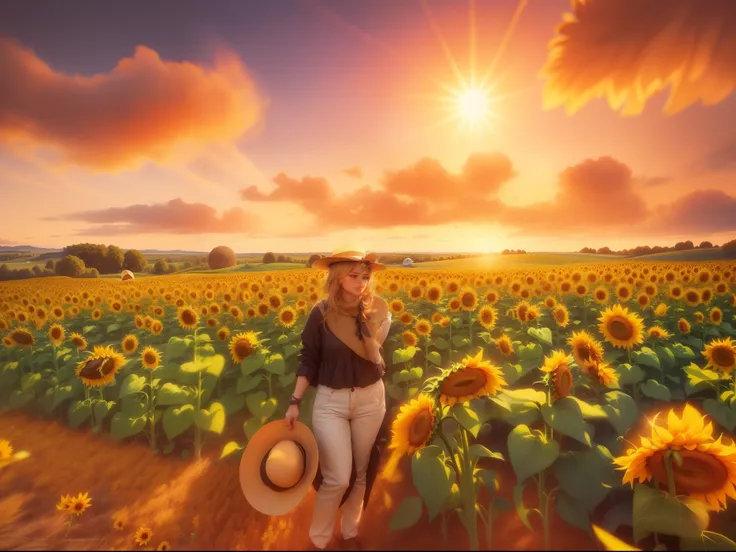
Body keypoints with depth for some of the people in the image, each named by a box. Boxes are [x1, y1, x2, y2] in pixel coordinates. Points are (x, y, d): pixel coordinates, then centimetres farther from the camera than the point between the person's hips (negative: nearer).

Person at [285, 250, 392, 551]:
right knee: (337, 479, -1)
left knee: (361, 473, 16)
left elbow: (375, 352, -11)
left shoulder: (376, 310, -4)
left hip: (370, 398, 3)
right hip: (330, 401, -2)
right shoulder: (321, 313, -10)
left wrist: (364, 308, -10)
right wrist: (295, 401, -7)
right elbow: (308, 360, -4)